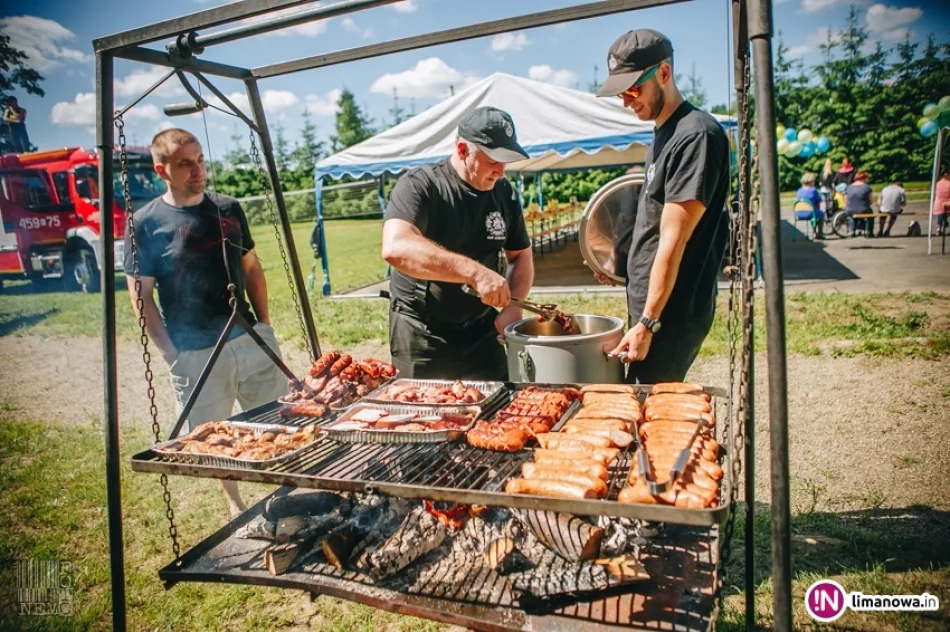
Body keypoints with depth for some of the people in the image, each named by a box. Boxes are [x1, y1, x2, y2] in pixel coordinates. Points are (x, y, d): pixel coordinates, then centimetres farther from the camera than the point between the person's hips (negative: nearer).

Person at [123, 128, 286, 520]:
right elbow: (141, 297, -3)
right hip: (195, 354, -3)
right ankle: (235, 504, 32)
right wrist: (171, 353, -9)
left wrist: (264, 325, 8)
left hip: (251, 340, 3)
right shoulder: (146, 223, -5)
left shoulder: (228, 209, 6)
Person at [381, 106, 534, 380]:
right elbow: (395, 248, -33)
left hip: (481, 332, 5)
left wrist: (512, 306, -10)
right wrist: (475, 272, -41)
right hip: (422, 336, -4)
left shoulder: (504, 193, 2)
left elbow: (521, 256, 9)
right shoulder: (420, 186, -16)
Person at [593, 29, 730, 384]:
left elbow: (673, 241, -21)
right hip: (647, 304, 9)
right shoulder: (664, 134, 13)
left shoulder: (696, 136, -17)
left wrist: (647, 323, -20)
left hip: (672, 311, -9)